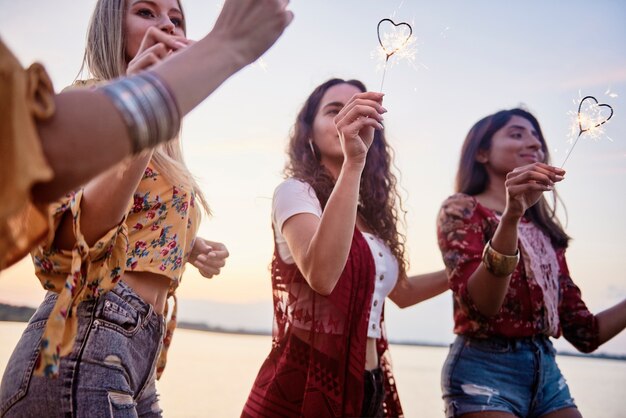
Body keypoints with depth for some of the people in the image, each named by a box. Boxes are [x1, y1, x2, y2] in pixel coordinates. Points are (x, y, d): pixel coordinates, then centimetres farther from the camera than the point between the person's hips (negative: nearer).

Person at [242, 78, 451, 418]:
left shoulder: (371, 211, 12)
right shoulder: (296, 191, -9)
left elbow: (400, 291, 25)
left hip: (367, 387, 7)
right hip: (306, 383, -7)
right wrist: (353, 162, -33)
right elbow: (322, 276, -29)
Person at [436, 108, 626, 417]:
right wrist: (511, 215, -31)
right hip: (484, 369, -6)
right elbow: (480, 305, -20)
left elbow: (584, 333, 12)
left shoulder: (545, 230, 15)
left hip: (546, 371, 6)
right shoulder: (462, 208, -3)